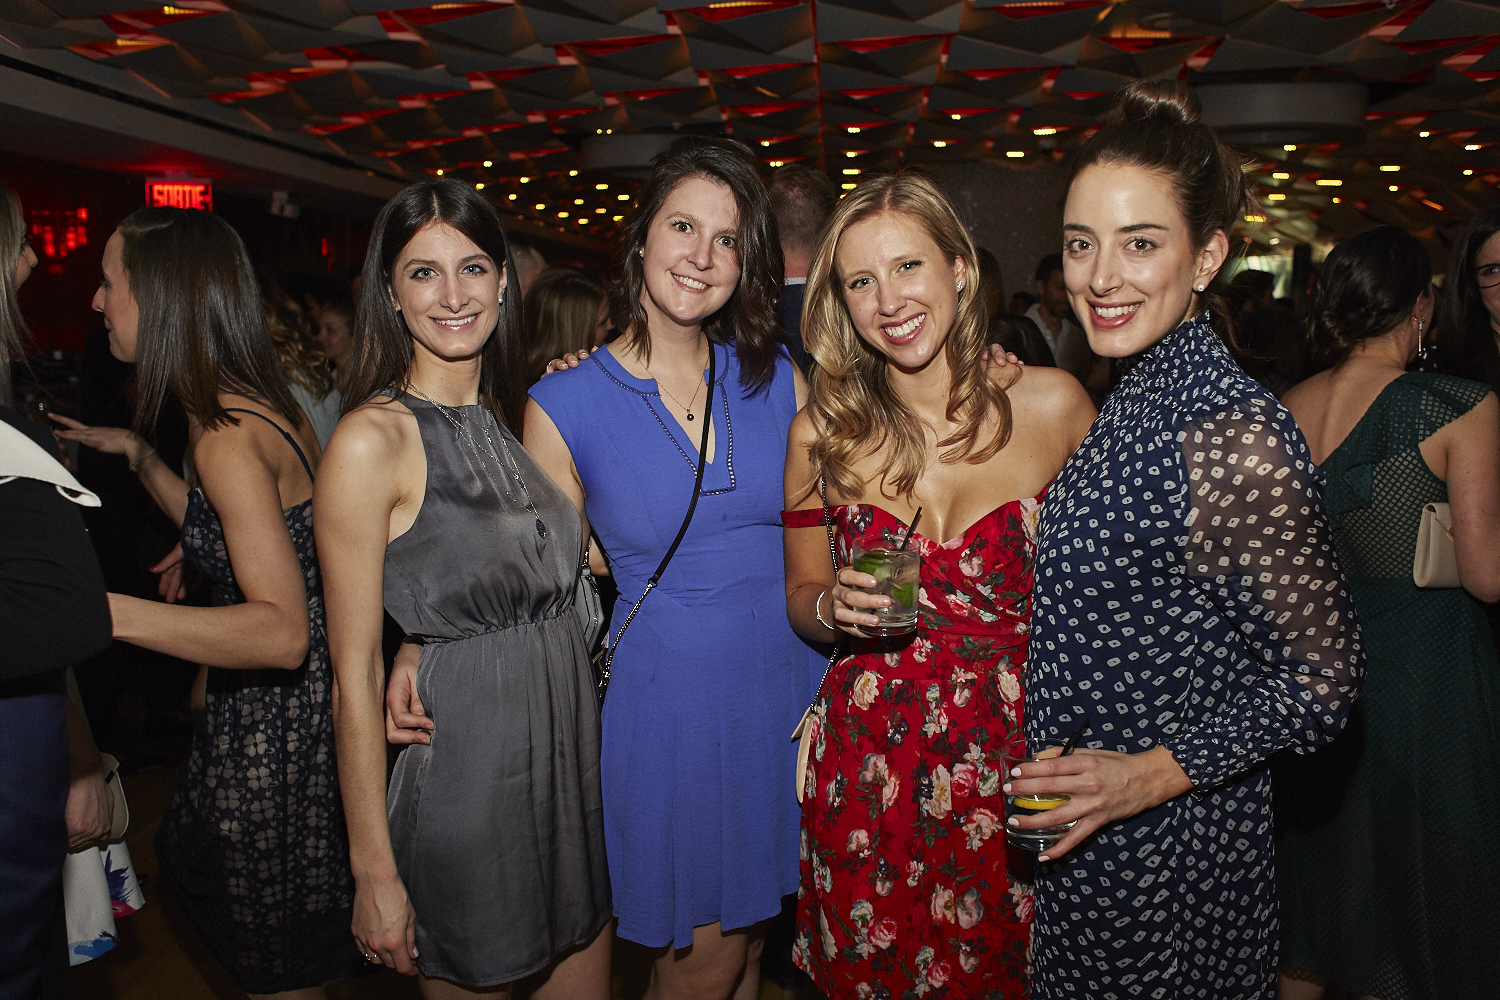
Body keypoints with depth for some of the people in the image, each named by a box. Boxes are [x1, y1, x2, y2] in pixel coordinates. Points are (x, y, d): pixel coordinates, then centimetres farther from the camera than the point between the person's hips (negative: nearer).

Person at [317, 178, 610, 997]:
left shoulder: (515, 419, 7)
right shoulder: (371, 439, -14)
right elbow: (354, 673, -13)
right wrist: (375, 875, -12)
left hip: (571, 745, 6)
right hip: (463, 767, -6)